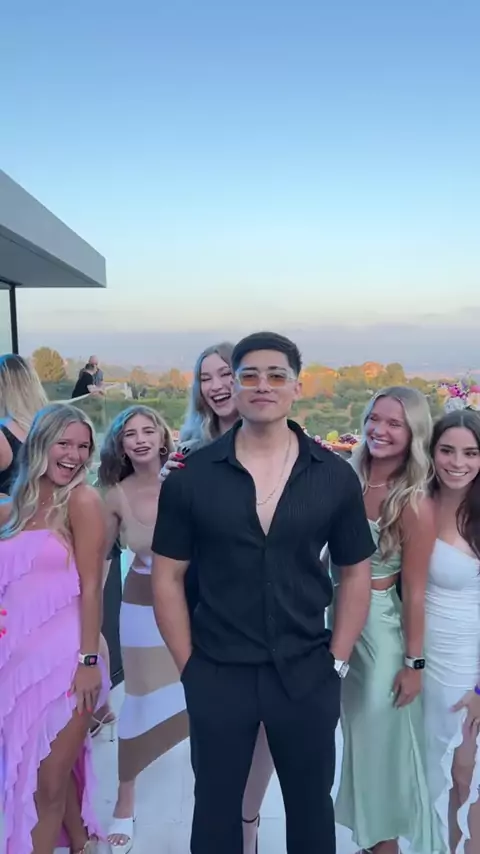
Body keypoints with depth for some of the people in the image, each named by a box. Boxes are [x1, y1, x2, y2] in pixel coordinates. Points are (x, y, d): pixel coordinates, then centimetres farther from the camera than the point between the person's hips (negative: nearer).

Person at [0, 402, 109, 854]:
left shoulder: (82, 500, -8)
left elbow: (92, 587, -10)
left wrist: (89, 660, -14)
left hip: (64, 658, -5)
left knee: (48, 783, 6)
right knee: (43, 773, 18)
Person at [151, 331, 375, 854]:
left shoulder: (335, 477, -4)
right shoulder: (192, 476, -6)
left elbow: (355, 573, 4)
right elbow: (167, 576, -2)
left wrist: (336, 661, 0)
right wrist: (188, 665, -4)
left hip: (306, 673, 1)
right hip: (216, 673, 0)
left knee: (310, 805, 20)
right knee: (216, 806, 19)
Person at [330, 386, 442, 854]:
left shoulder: (414, 504, -19)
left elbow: (414, 592, -14)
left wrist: (413, 662, -9)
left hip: (380, 627, -5)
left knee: (380, 740, 14)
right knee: (355, 736, 21)